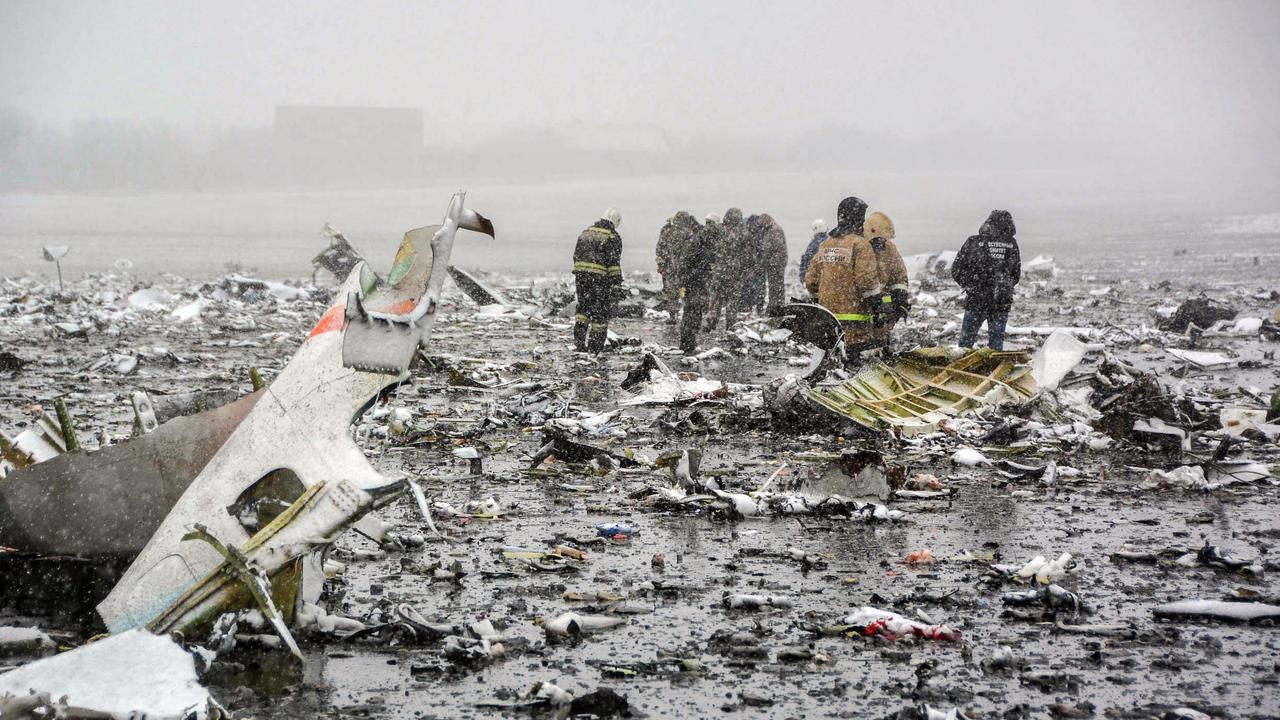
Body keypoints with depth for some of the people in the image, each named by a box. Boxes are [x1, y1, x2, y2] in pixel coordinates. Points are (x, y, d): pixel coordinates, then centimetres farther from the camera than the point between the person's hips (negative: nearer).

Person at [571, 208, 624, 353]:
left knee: (584, 307, 19)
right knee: (601, 310, 5)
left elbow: (576, 255, 18)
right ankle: (595, 346, 7)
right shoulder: (612, 237, -7)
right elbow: (613, 263, -13)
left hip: (581, 275, 6)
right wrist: (616, 284, -11)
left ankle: (579, 339, 7)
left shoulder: (586, 232, 14)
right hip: (600, 278, -6)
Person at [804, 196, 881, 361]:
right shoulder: (860, 244, -8)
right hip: (853, 310, -7)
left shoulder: (825, 245, 13)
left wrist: (819, 299, 26)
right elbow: (866, 278, -16)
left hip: (827, 309, 7)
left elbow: (811, 280, 14)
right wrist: (876, 302, -8)